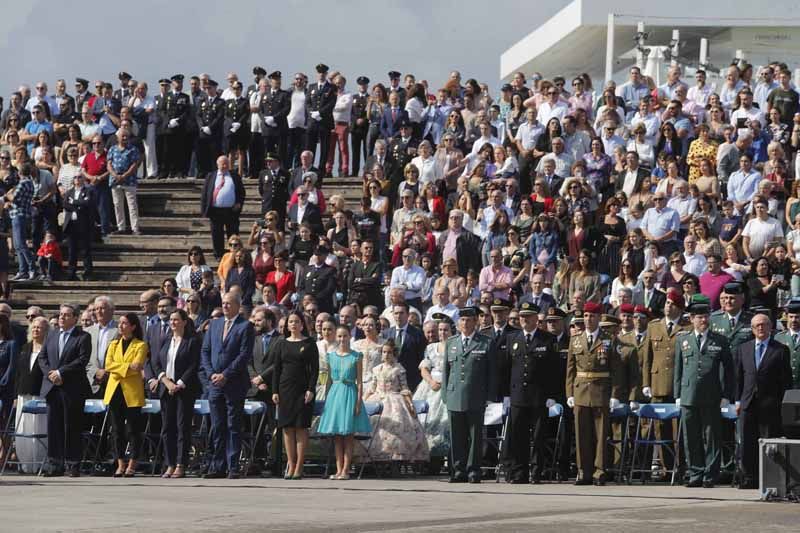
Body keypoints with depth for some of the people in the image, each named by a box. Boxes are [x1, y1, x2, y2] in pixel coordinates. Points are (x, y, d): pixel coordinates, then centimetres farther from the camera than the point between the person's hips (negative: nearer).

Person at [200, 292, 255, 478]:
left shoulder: (245, 327, -3)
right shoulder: (214, 324, 14)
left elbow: (245, 355, -11)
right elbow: (205, 351, 12)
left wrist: (225, 375, -14)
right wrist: (211, 373, -3)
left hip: (235, 384, -5)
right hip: (215, 383, 5)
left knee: (234, 427, -2)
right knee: (217, 427, 6)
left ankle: (233, 467, -1)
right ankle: (217, 467, 9)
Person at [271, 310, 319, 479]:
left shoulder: (309, 343, 3)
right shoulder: (281, 343, 10)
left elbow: (315, 368, -1)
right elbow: (276, 369, 10)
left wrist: (311, 389, -11)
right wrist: (275, 391, 2)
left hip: (302, 390, -3)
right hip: (285, 389, 3)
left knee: (301, 427, -4)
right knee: (287, 427, 1)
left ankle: (299, 467, -3)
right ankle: (290, 465, 4)